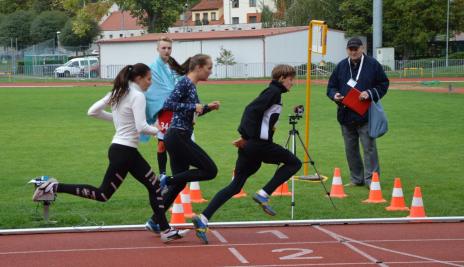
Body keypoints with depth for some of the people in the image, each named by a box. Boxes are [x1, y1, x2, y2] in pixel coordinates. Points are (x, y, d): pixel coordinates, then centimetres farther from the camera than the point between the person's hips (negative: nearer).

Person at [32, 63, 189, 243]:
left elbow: (93, 111, 11)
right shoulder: (137, 96, -14)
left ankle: (165, 230, 10)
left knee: (155, 186, 10)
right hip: (124, 152, -10)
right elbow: (141, 127, -23)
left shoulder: (117, 93, 11)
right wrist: (159, 131, -7)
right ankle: (54, 187, -3)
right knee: (103, 194, -3)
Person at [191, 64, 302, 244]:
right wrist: (246, 137, -19)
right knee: (294, 163, 5)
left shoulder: (272, 92, 21)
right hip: (259, 143, -9)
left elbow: (252, 110, 20)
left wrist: (246, 137, 13)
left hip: (250, 144, 9)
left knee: (235, 186, 7)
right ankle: (263, 194, -3)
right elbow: (252, 109, -18)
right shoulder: (274, 91, -7)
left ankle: (203, 219, -2)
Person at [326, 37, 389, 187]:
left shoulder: (372, 65, -1)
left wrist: (370, 93, -15)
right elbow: (331, 87, 14)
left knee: (369, 147, -6)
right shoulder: (341, 66, 9)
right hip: (346, 116, 5)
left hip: (365, 116, -4)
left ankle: (371, 179, -2)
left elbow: (383, 84, 1)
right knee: (350, 149, 10)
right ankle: (356, 179, 21)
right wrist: (335, 95, -8)